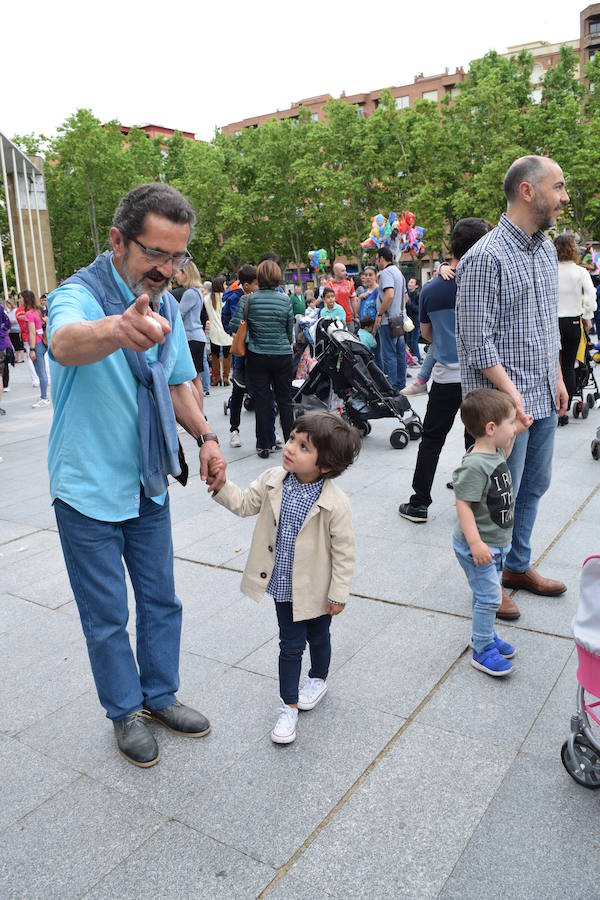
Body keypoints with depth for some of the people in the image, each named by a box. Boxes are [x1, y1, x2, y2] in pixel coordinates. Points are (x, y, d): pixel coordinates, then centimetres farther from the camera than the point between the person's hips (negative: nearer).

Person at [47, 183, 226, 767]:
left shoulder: (166, 308, 2)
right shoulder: (78, 295, -20)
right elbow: (66, 343, -45)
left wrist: (205, 436, -2)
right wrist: (118, 329, -68)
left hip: (148, 484, 6)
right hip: (89, 491, -6)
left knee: (161, 600, 17)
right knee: (107, 617, 9)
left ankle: (160, 696, 37)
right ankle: (126, 712, 31)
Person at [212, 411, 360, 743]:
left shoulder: (335, 504, -27)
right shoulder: (273, 481, -13)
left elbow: (344, 551, -17)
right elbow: (245, 503, 0)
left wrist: (339, 593, -12)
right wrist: (221, 486, -17)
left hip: (317, 589, -2)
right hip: (284, 585, 3)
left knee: (318, 637, 25)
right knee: (290, 645, 13)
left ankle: (318, 679, 53)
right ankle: (289, 705, 29)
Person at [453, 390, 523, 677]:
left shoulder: (494, 451, 1)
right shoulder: (474, 464, -28)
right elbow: (463, 504, -28)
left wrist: (515, 433, 15)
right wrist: (475, 542, -32)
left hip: (497, 541, 9)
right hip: (478, 546, -9)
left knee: (488, 594, 22)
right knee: (489, 596, -1)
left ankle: (484, 634, 40)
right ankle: (482, 651, 14)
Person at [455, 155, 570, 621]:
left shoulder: (546, 249, 11)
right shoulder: (486, 258, -17)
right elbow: (477, 341, -19)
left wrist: (558, 378, 15)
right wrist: (512, 394, -21)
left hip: (543, 398, 9)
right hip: (504, 404, -9)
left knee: (534, 486, 19)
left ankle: (518, 565, 37)